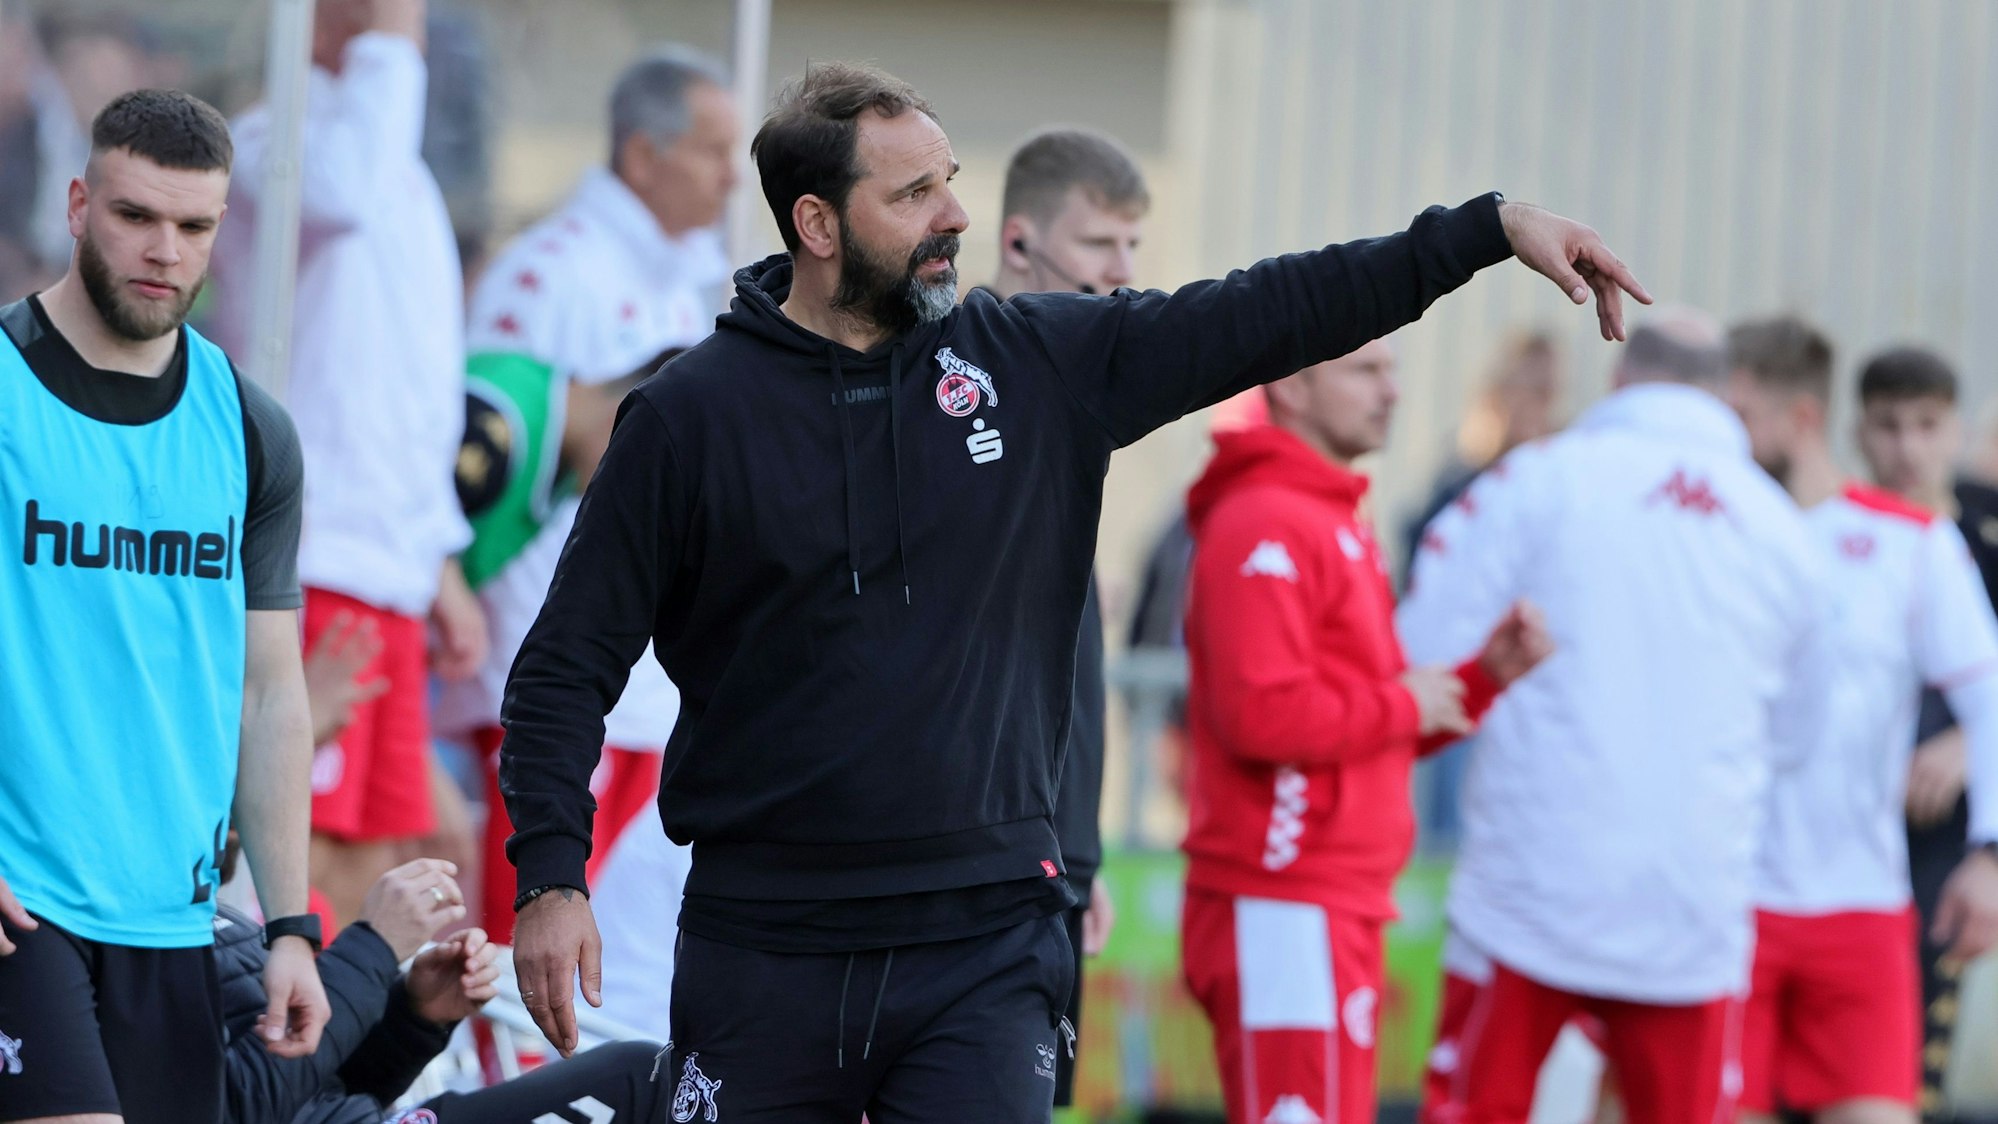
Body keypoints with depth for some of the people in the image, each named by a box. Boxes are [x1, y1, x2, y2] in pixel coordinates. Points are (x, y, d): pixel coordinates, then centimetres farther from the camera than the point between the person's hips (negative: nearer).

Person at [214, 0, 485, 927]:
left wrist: (440, 563, 25)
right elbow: (340, 190, -32)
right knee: (301, 854, -12)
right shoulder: (273, 140, -6)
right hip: (307, 564, -9)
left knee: (373, 857, 7)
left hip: (390, 575, 9)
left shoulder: (406, 181, 21)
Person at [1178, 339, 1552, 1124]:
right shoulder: (1267, 528, -12)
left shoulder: (1335, 526, 21)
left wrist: (1486, 675, 7)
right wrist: (1404, 705, -11)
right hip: (1285, 912, -10)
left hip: (1339, 912, 10)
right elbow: (1262, 712, -24)